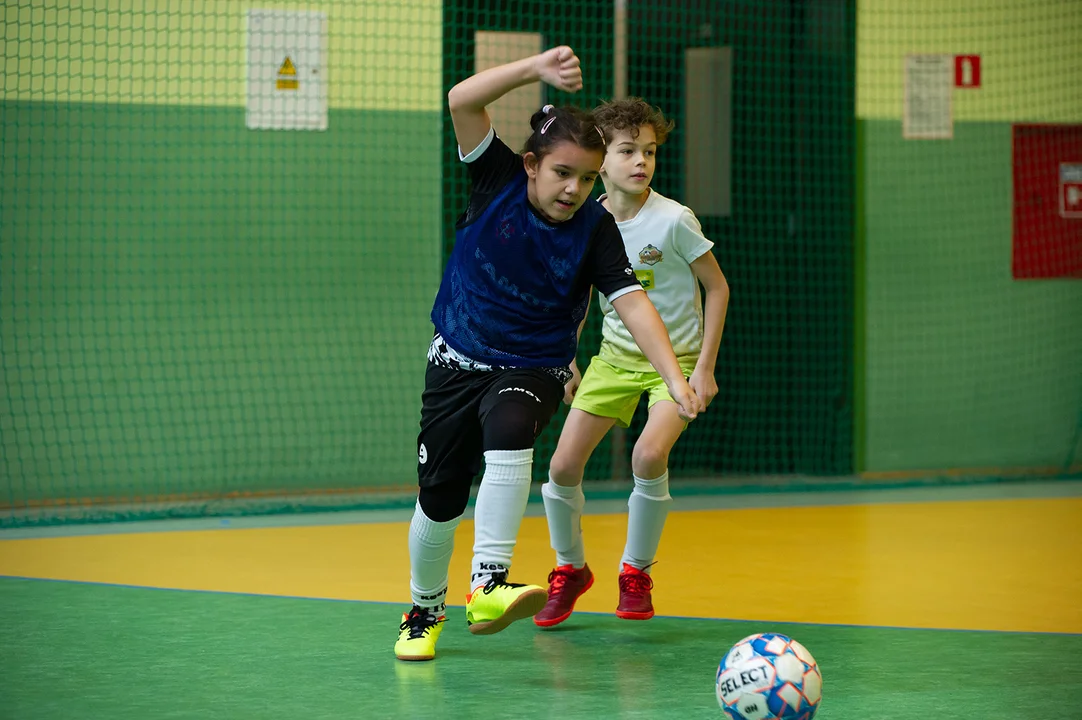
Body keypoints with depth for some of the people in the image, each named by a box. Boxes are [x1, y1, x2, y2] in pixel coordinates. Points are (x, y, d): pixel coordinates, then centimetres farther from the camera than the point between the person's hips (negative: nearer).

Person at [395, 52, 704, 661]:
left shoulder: (595, 229, -14)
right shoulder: (500, 181, -13)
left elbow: (633, 303, -24)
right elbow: (462, 101, -25)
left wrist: (677, 378, -37)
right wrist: (536, 69, -38)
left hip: (535, 370, -1)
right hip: (459, 359, 2)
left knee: (508, 435, -35)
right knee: (439, 498, 4)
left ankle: (488, 587, -40)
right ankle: (425, 610, 31)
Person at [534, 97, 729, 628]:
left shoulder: (673, 220, -17)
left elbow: (718, 287, -8)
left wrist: (705, 367, -12)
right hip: (615, 357, 4)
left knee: (649, 456, -27)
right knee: (563, 466, -4)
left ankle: (636, 573, -5)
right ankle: (570, 570, 22)